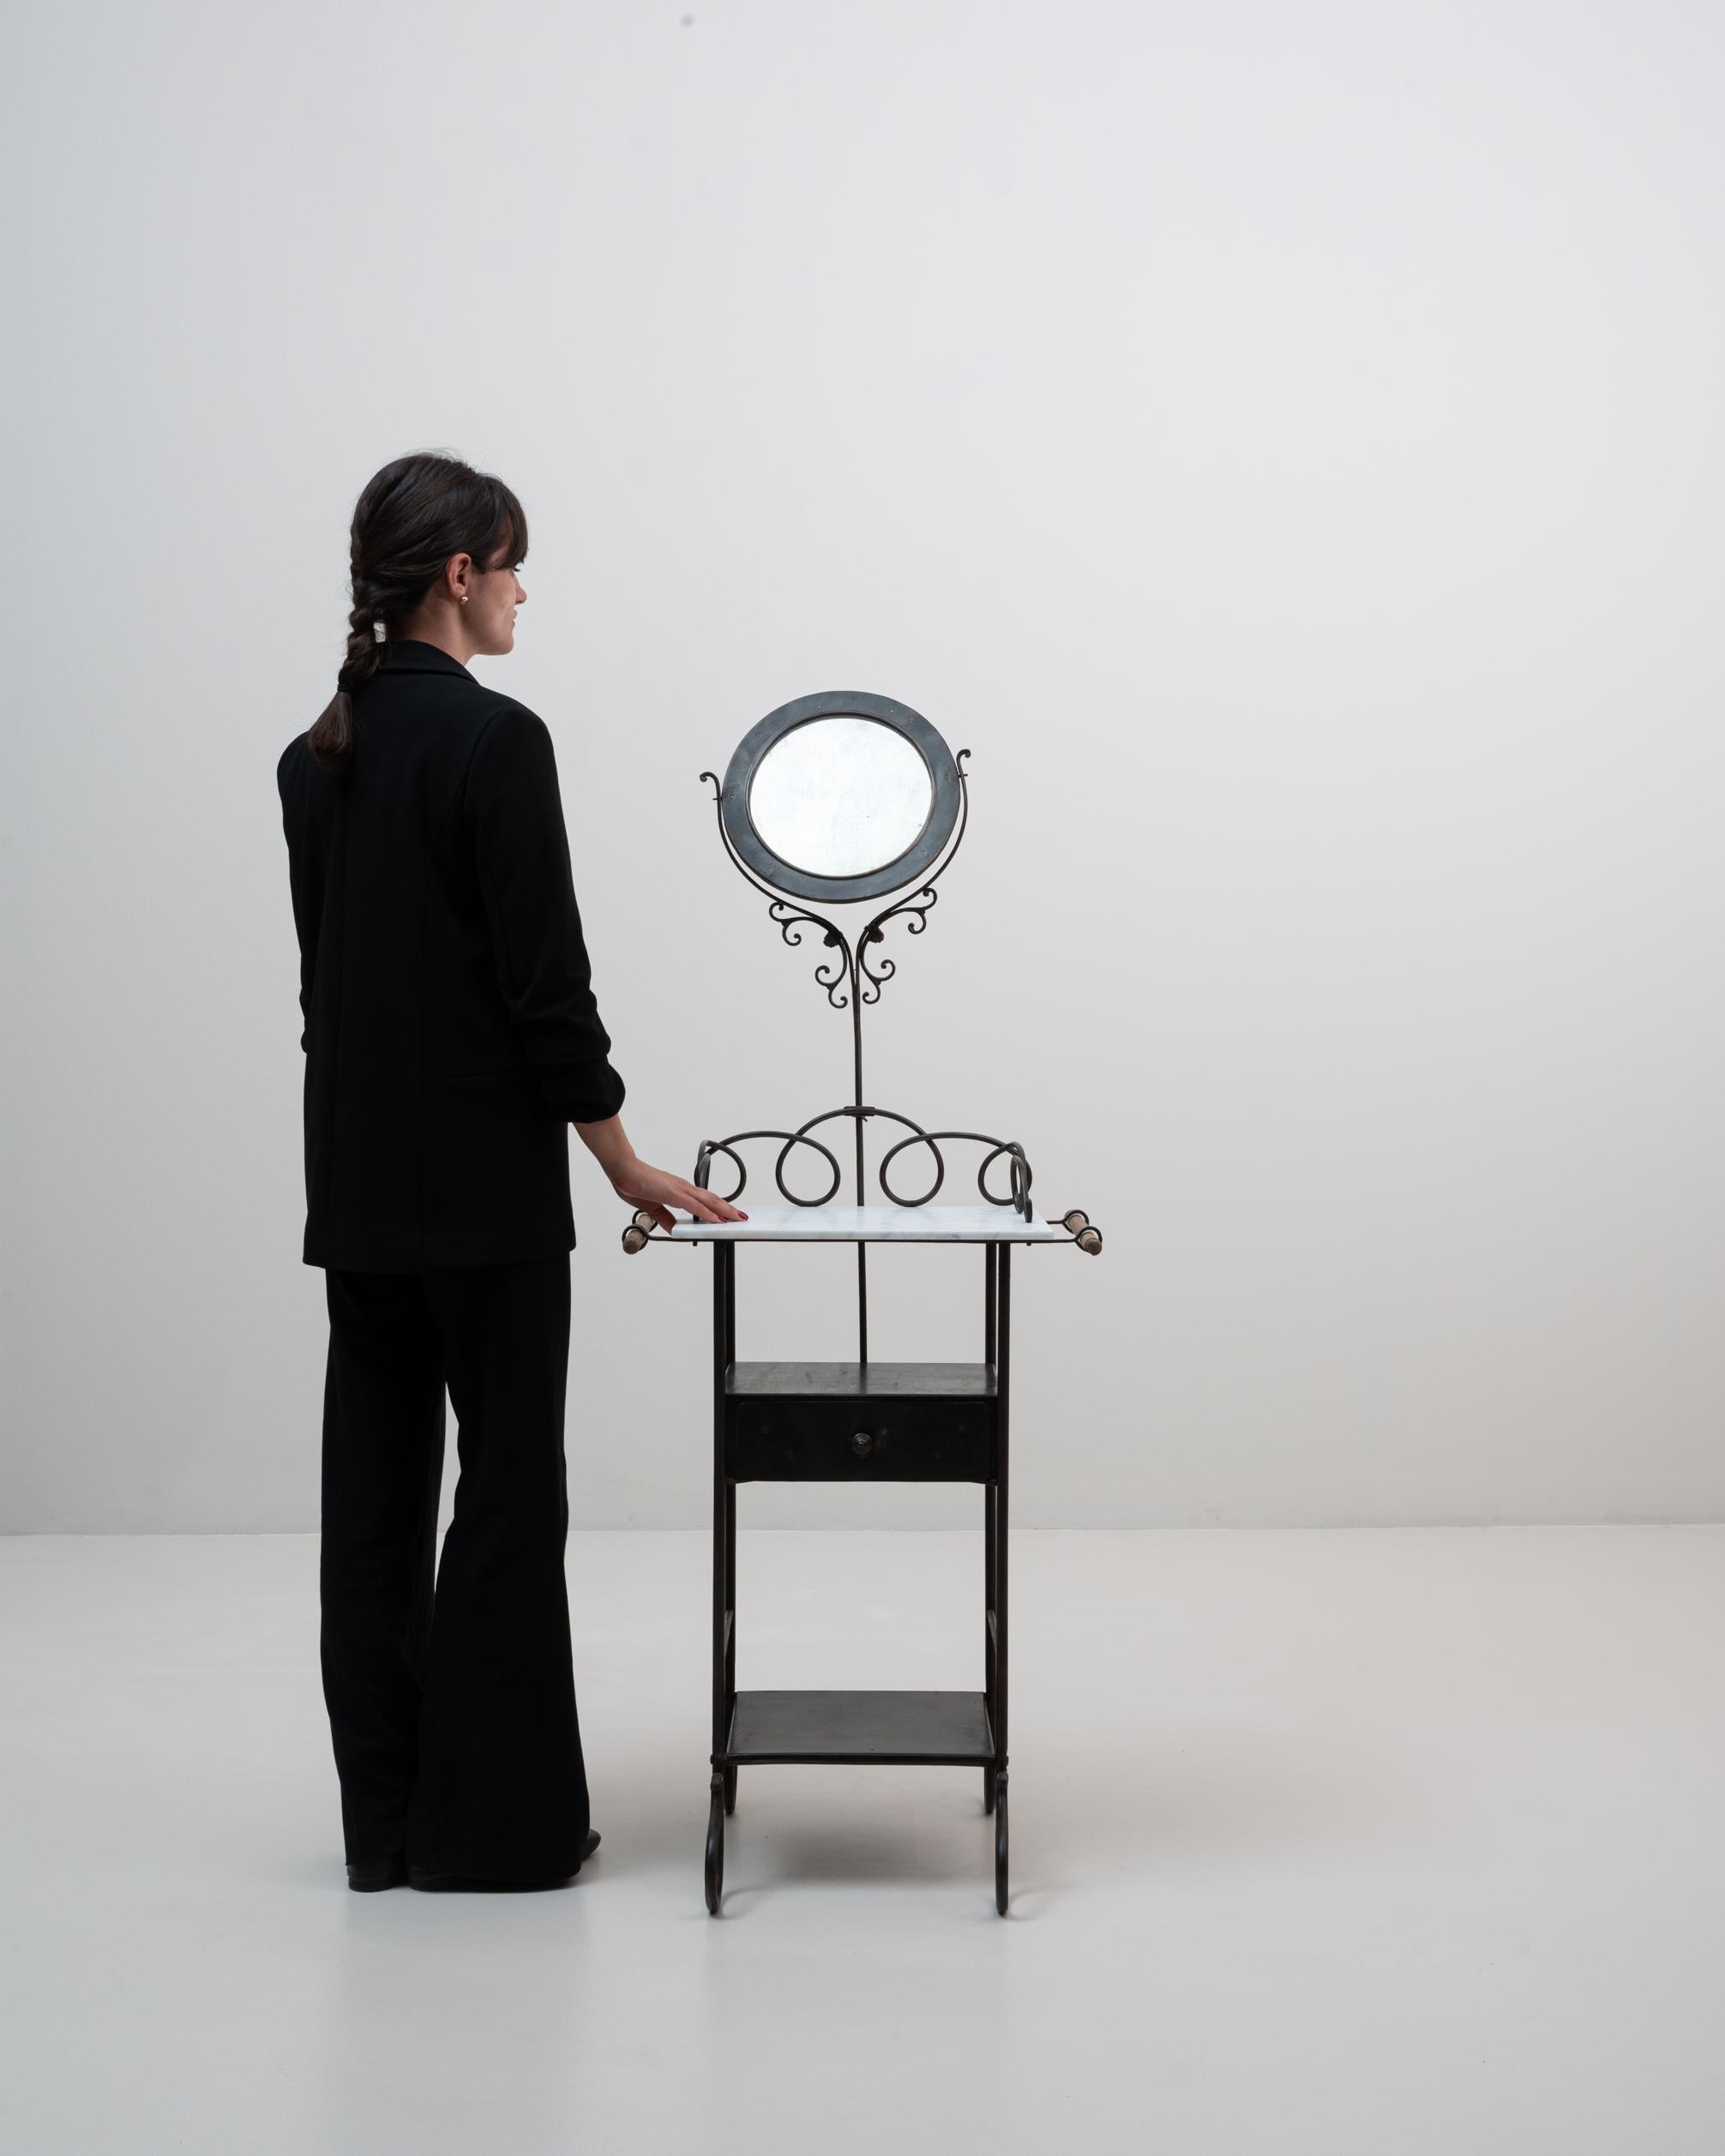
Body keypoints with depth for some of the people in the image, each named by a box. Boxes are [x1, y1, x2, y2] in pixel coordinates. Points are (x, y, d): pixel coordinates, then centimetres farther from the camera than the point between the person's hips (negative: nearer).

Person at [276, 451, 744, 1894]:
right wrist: (624, 1165, -6)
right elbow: (544, 979, -16)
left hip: (356, 1175, 8)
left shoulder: (318, 750, 10)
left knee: (375, 1480, 10)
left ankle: (386, 1820, 18)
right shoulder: (495, 737, -15)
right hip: (482, 1180, -8)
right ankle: (496, 1823, 10)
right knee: (510, 1481, 2)